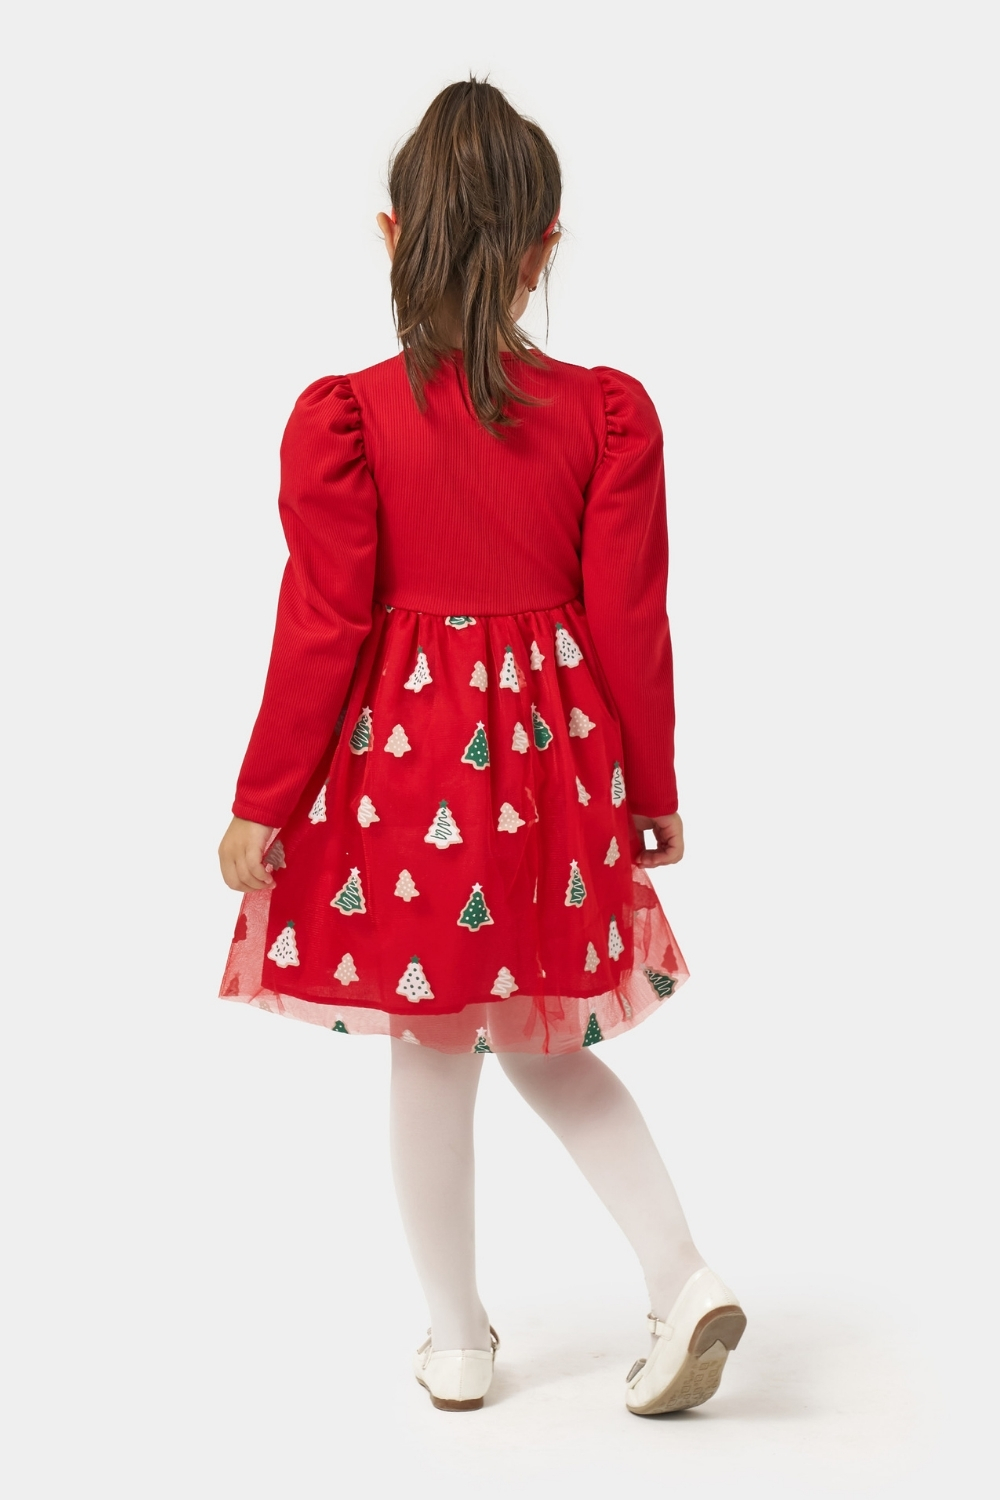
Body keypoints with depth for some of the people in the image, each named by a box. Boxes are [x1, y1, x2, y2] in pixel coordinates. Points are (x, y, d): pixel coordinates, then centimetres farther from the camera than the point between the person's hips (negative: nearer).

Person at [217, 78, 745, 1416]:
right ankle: (686, 1280, 11)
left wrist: (264, 805, -1)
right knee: (546, 1044, 20)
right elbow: (631, 626, -3)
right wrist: (655, 795, 8)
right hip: (549, 758, 2)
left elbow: (322, 631, -10)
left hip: (400, 754, -2)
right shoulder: (608, 415, -6)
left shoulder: (342, 417, -11)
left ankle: (459, 1341, 24)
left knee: (432, 1054, 11)